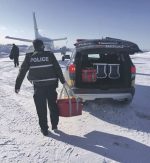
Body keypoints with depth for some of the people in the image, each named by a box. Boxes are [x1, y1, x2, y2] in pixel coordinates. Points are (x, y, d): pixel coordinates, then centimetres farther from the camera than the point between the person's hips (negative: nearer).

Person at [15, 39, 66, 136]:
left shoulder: (29, 57, 0)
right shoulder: (50, 55, -1)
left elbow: (22, 72, 1)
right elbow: (58, 69, -2)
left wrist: (17, 86, 6)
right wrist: (63, 81, 8)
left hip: (38, 86, 0)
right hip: (51, 85, 1)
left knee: (41, 108, 10)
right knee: (53, 105, 19)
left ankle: (44, 129, 18)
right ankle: (54, 125, 29)